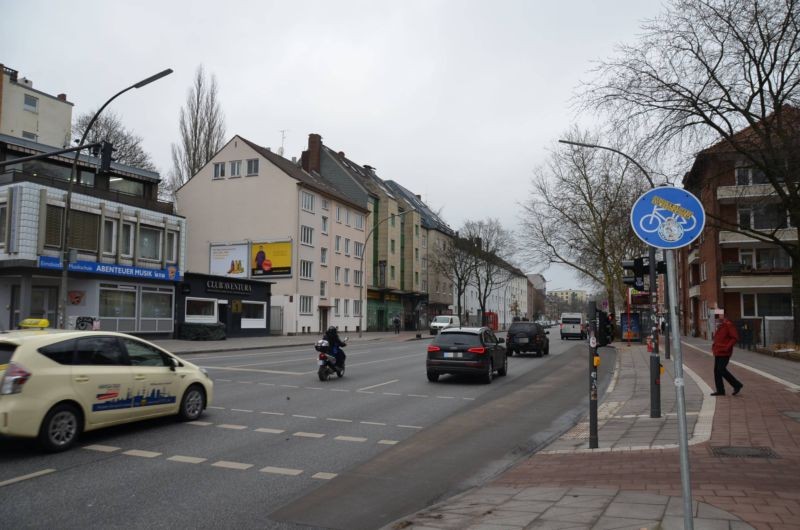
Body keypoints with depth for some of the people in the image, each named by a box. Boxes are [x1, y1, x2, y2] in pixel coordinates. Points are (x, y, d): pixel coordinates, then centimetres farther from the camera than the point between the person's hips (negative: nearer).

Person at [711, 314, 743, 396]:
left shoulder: (729, 325, -12)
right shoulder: (720, 326, 16)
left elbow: (735, 338, -17)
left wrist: (727, 347, -22)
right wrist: (714, 345, 15)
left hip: (724, 353, -9)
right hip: (718, 352, 9)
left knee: (721, 370, -12)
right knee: (716, 370, 7)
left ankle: (737, 385, 3)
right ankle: (720, 390, 12)